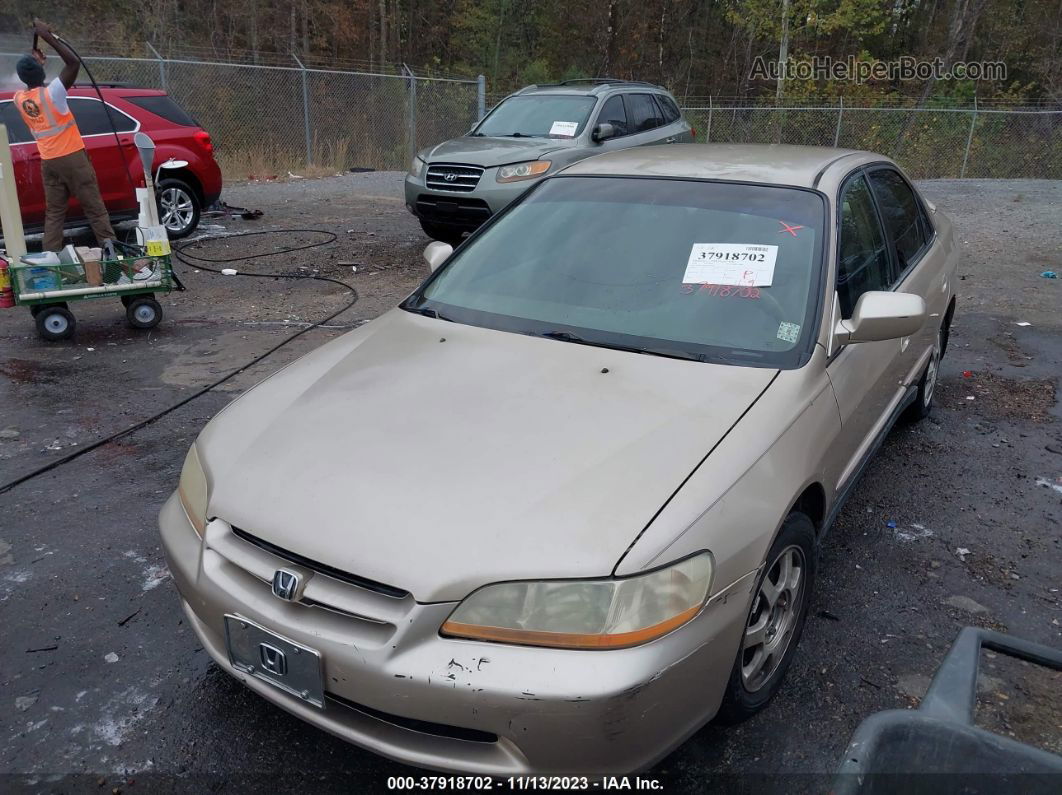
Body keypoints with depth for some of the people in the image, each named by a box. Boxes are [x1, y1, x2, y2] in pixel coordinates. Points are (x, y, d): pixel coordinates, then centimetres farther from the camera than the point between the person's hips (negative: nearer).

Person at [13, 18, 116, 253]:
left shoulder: (19, 99, 4)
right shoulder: (50, 93, -14)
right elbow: (74, 62, -14)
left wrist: (34, 62, 25)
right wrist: (48, 36, -10)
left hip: (48, 162, 6)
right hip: (72, 157, -5)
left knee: (54, 212, 8)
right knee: (93, 206, -1)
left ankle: (50, 255, 4)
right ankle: (109, 244, -3)